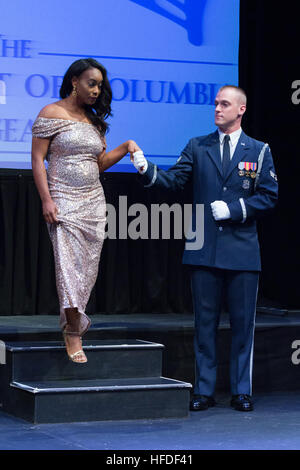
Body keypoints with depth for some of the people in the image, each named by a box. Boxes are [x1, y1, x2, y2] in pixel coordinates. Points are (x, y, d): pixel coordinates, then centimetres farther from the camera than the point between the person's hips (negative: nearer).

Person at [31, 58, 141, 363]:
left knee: (88, 265, 5)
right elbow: (37, 159, -6)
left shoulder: (95, 120, 13)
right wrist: (46, 200, -14)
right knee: (69, 263, -11)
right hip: (64, 200, -6)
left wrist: (125, 148, 2)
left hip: (93, 201, 6)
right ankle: (74, 333, -7)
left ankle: (72, 321, 21)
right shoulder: (51, 114, -3)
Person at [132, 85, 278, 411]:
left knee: (242, 323, 3)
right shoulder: (197, 147, 9)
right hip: (205, 250, 1)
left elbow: (268, 197, 2)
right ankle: (204, 391, 14)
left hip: (242, 250, -1)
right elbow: (174, 180, 0)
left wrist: (234, 209, -10)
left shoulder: (258, 151, 5)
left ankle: (241, 392, 13)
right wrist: (147, 170, -18)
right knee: (204, 323, 6)